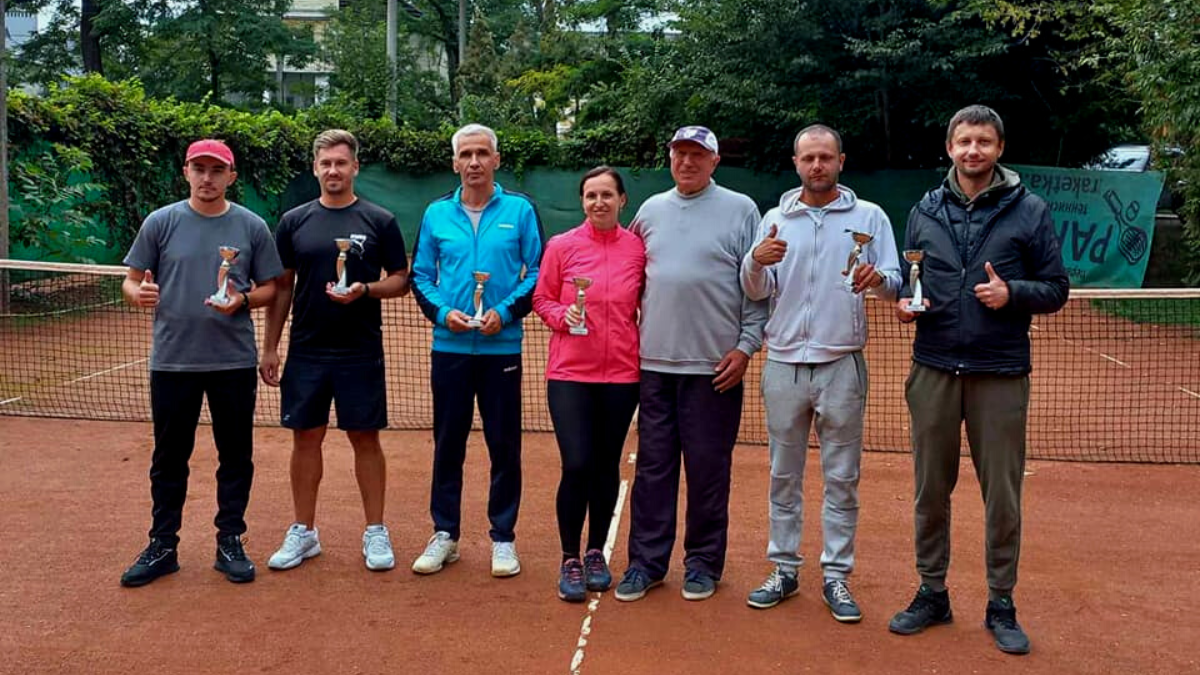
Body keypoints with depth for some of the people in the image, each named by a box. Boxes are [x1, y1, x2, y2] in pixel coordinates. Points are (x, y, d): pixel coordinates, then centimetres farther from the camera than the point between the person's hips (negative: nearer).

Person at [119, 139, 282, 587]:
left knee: (236, 457, 7)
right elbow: (131, 282, 5)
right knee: (169, 458, 9)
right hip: (172, 360, 0)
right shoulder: (160, 223, 3)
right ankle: (162, 546, 21)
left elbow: (269, 289, 6)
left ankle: (230, 542, 20)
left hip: (234, 361, 0)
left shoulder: (252, 227, 3)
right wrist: (138, 293, -18)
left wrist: (242, 300, -14)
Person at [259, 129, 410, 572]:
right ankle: (303, 532, 21)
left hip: (361, 353, -2)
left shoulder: (380, 221, 0)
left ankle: (375, 532, 15)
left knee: (365, 438, 4)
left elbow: (400, 280, 2)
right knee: (306, 438, 8)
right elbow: (282, 287, 9)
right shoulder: (294, 221, 6)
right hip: (305, 352, 2)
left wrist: (365, 290, -18)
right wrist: (270, 347, 5)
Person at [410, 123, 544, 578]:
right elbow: (420, 275, 9)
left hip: (502, 348, -2)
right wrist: (442, 312, -8)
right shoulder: (437, 213, 8)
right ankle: (444, 534, 21)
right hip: (449, 347, 2)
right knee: (447, 442, 9)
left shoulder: (520, 210, 1)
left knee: (504, 445, 4)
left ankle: (503, 537, 17)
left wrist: (505, 312, -14)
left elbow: (538, 273, -1)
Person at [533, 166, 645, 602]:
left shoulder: (638, 248, 1)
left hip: (622, 373, 2)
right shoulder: (561, 246, 0)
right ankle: (570, 560, 11)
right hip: (570, 373, -1)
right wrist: (563, 316, -12)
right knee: (576, 466, -8)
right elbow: (542, 298, 8)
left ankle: (596, 553, 29)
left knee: (607, 466, 10)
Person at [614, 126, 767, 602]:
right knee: (652, 466, 7)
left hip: (715, 366, -3)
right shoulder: (650, 210, 14)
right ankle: (646, 562, 16)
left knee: (708, 469, 4)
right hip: (655, 363, 4)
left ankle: (703, 563, 17)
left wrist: (746, 345, -9)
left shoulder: (741, 210, 1)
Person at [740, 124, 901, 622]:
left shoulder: (869, 217, 4)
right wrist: (756, 262, -18)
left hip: (841, 365, -2)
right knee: (784, 475, 9)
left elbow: (895, 284, -2)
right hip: (783, 364, 2)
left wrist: (878, 279, -25)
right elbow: (756, 291, 3)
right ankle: (784, 570, 20)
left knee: (841, 477, 5)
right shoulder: (775, 219, 9)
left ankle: (836, 576, 15)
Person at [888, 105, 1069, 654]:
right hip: (934, 370, 2)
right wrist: (904, 302, -4)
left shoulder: (1029, 211, 0)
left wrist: (1012, 293, -17)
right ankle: (931, 594, 24)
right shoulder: (925, 211, 8)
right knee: (931, 490, 9)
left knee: (1002, 496, 5)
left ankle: (1001, 604, 21)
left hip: (1001, 374, -2)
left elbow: (1056, 290, 2)